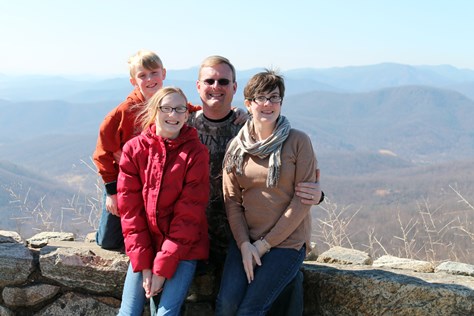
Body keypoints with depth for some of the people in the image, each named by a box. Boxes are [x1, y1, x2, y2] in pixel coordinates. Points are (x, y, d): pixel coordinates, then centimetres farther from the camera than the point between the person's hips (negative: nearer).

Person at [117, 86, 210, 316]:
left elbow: (189, 213, -11)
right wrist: (143, 263, -10)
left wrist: (163, 266, -14)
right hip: (146, 245, 3)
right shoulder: (134, 149, -2)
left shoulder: (196, 153, -8)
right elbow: (130, 208, -3)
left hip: (184, 247, -2)